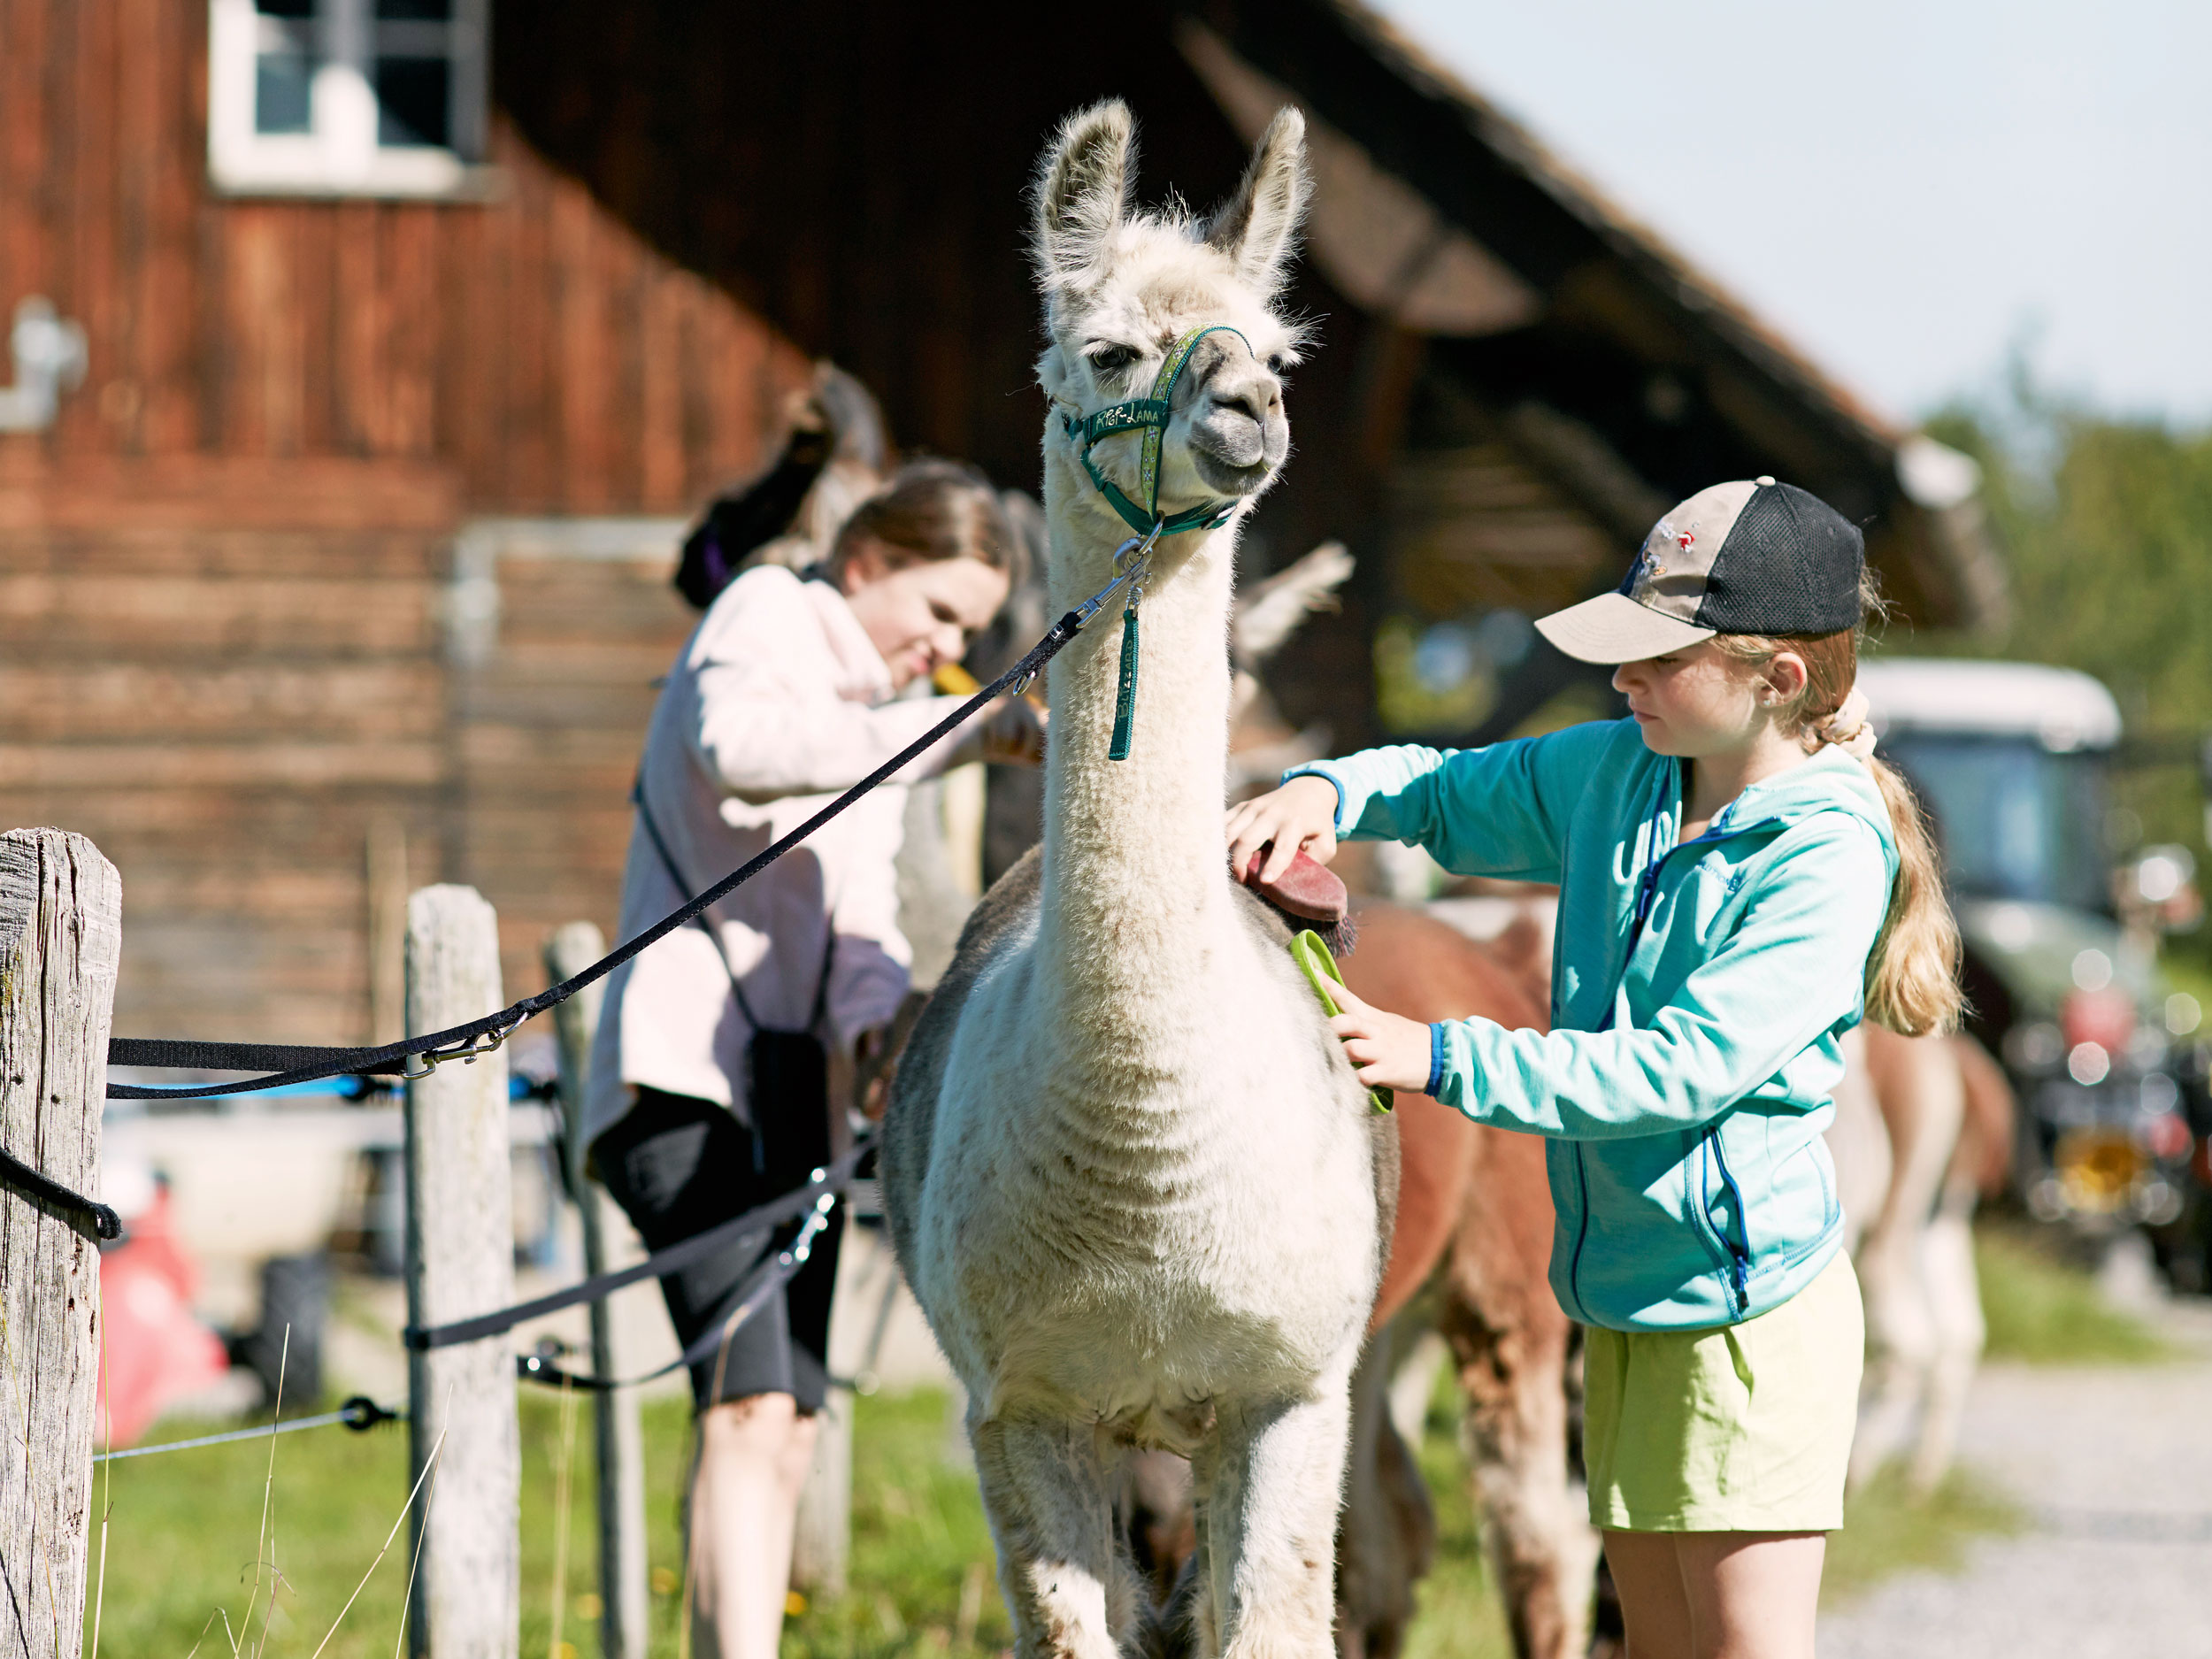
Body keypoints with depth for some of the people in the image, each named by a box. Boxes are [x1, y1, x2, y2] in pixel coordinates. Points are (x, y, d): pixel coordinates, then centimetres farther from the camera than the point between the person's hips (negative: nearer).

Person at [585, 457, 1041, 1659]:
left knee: (786, 1426, 9)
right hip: (684, 1063, -9)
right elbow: (736, 739, -24)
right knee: (750, 1408, -22)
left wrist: (876, 1018, -7)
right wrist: (968, 728, -24)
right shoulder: (766, 613, 0)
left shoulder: (878, 734, 25)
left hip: (792, 1091, 9)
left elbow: (861, 928, 16)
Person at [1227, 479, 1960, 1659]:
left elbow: (1680, 1070, -24)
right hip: (1627, 1294, 8)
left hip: (1749, 1303, -8)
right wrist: (1328, 793, -1)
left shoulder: (1828, 856, -18)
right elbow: (1446, 793, 22)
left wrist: (1440, 1060, -23)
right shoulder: (1612, 773, 6)